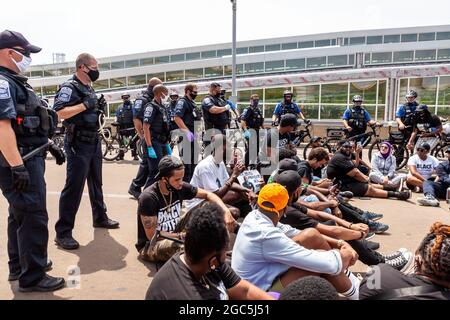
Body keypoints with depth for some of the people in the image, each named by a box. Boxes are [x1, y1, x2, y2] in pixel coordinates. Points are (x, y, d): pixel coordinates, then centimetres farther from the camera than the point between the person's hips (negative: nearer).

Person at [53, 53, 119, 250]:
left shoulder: (89, 88, 15)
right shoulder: (69, 88, -13)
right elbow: (59, 112, -27)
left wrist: (99, 108, 4)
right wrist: (85, 105, -23)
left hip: (94, 142, 9)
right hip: (78, 144, -9)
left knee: (96, 183, 18)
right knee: (74, 188, -8)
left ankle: (100, 218, 33)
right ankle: (63, 233, 0)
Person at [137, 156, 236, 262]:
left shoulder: (180, 188, -11)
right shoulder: (148, 198, -26)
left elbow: (208, 194, -2)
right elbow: (152, 235, -22)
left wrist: (226, 211, -17)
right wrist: (183, 236, -23)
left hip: (173, 235, 6)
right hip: (149, 246, -6)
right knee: (178, 247, -41)